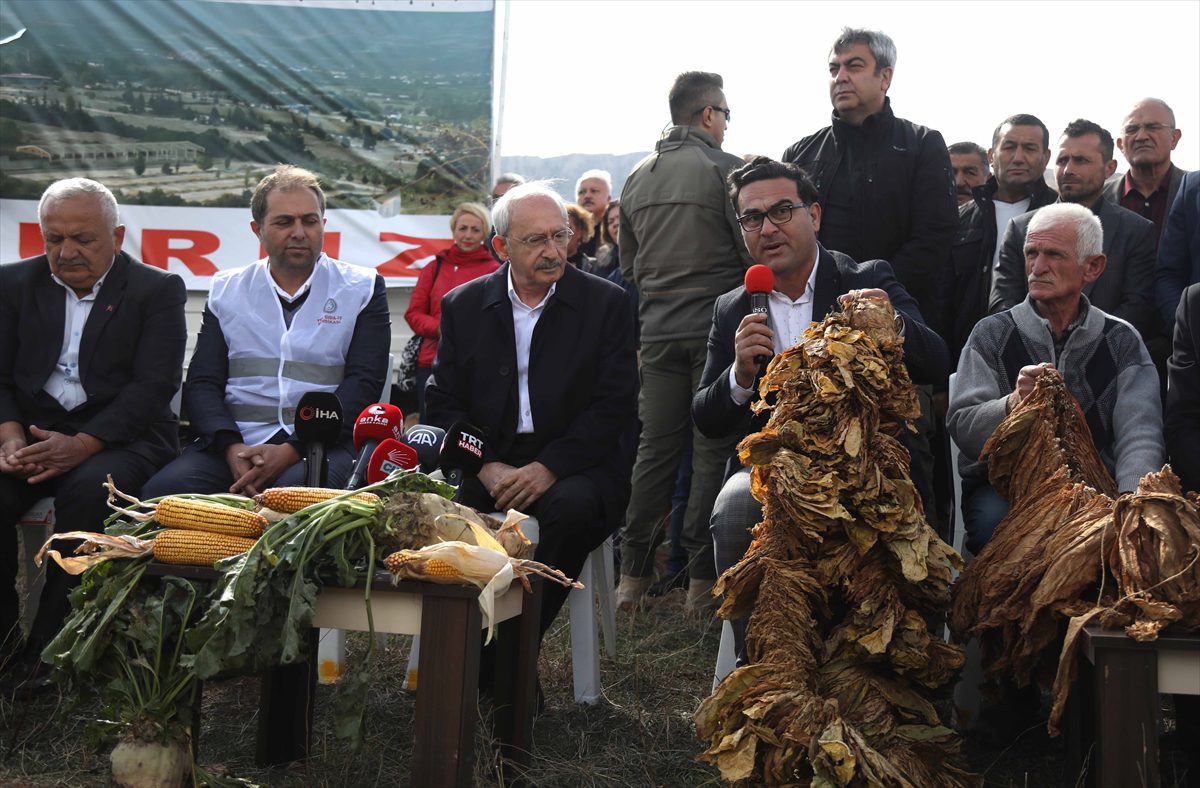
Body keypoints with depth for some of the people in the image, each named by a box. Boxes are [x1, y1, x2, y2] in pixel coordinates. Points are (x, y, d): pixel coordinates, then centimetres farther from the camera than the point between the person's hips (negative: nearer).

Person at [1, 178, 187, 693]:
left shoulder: (158, 291, 2)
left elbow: (155, 385, -8)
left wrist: (82, 444, -22)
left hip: (119, 434, -3)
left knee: (88, 490, -34)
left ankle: (45, 654, -23)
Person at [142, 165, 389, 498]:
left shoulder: (362, 288, 10)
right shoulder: (227, 290, 18)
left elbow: (362, 384, -1)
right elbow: (201, 383, 10)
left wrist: (291, 451, -14)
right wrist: (231, 447, -11)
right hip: (236, 441, 3)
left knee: (302, 489, -38)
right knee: (161, 491, -27)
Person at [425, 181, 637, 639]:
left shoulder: (605, 303, 3)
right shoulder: (462, 305, 10)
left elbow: (614, 405, -4)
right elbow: (443, 400, 6)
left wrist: (547, 468, -16)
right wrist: (486, 467, -11)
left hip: (571, 467, -1)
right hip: (487, 464, 2)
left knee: (573, 504, -35)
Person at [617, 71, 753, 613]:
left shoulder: (638, 177, 13)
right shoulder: (725, 169, -7)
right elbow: (754, 253, -10)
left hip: (657, 329, 6)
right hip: (714, 321, -5)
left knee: (654, 446, 10)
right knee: (713, 450, 0)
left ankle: (633, 574, 12)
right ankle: (702, 578, 1)